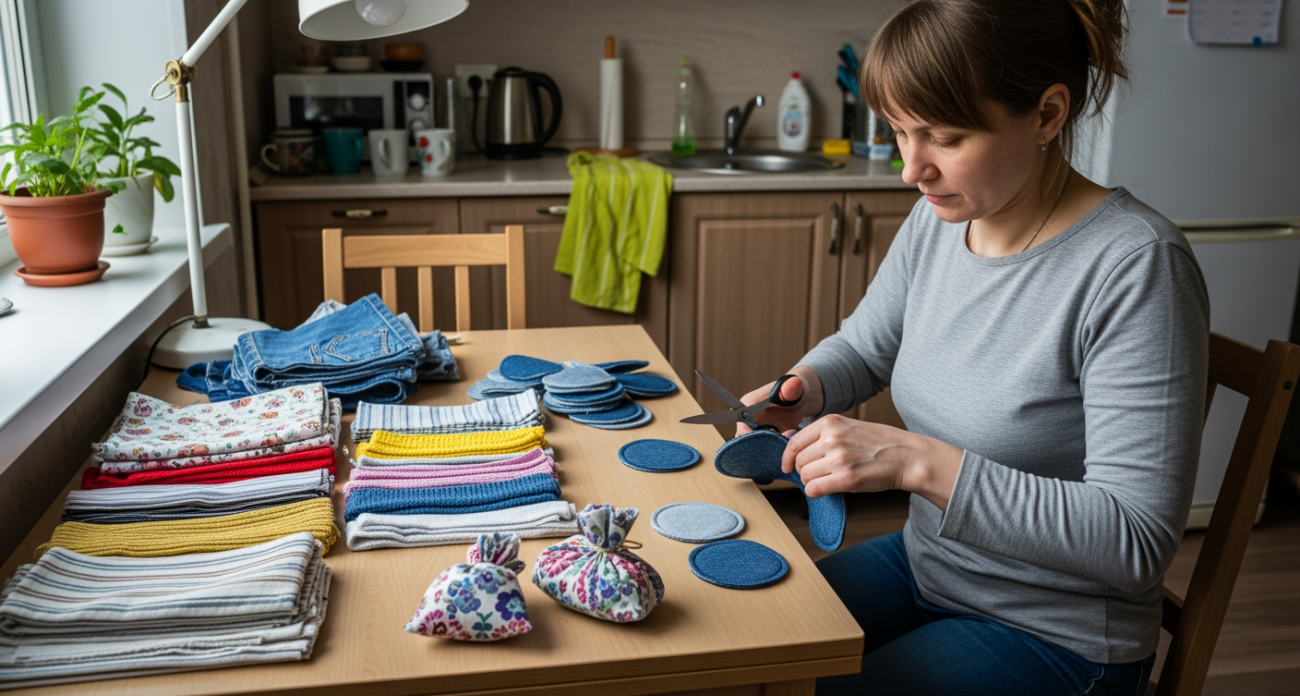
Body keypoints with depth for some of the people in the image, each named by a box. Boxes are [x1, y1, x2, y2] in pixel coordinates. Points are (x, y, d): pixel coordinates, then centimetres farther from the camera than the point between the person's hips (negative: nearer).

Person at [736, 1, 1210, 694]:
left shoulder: (1136, 267, -26)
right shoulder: (939, 218, -6)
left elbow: (1138, 542, -28)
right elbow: (862, 348, 11)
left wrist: (919, 462, -35)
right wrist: (801, 390, -12)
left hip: (1055, 635, -6)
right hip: (924, 560, 6)